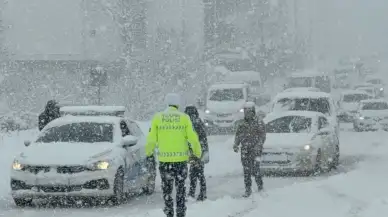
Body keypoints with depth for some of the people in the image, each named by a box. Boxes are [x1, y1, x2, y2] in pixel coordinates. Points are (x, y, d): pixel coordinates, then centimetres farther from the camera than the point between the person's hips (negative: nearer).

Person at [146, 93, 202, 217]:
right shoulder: (184, 117, -2)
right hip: (181, 158, 0)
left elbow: (152, 138, -1)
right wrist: (198, 153, 8)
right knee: (180, 187, 13)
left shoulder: (158, 117, 0)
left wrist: (149, 153, 14)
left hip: (164, 158, 0)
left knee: (167, 187, 11)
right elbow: (192, 137, -5)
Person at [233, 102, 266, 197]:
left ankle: (260, 186, 4)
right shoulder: (242, 124, 13)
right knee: (246, 171, 3)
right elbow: (238, 136, 17)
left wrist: (258, 146, -20)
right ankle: (248, 189, 9)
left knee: (255, 170, -12)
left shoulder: (259, 123, -1)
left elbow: (262, 136, -6)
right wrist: (236, 145, -1)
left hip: (255, 150, -4)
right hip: (245, 151, 4)